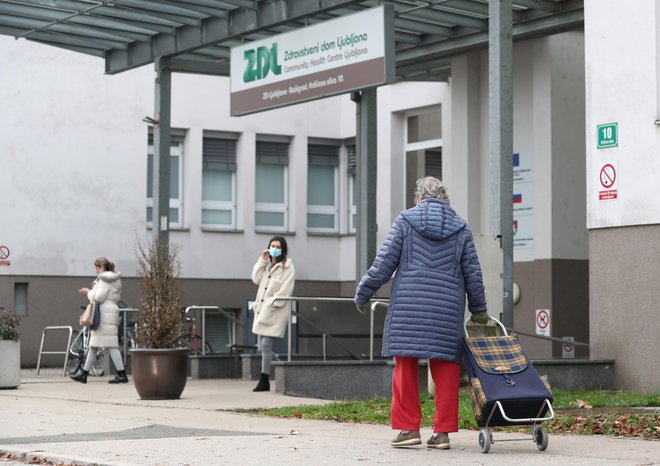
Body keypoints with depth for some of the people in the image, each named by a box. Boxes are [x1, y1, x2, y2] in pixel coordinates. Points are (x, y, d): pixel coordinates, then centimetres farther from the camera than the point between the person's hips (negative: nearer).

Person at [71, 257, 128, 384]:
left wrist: (88, 292, -2)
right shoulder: (111, 279, 20)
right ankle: (84, 374, 16)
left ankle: (122, 375, -13)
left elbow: (98, 298, -19)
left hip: (105, 316, -11)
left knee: (111, 346, -11)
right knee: (93, 345, 12)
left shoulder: (104, 280, -12)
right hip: (108, 315, 11)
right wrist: (89, 293, 17)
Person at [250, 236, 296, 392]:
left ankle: (264, 381, -10)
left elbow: (285, 291, -12)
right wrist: (262, 261, 0)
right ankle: (264, 381, 14)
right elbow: (256, 279, 7)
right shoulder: (267, 265, 19)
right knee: (261, 346, 8)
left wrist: (271, 303, -18)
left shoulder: (288, 267, -5)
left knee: (266, 345, -13)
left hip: (275, 312, -8)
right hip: (262, 310, 8)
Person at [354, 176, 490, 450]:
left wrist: (362, 293, 10)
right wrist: (478, 309, 23)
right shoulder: (461, 228, 10)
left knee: (405, 365, 4)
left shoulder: (406, 221, 4)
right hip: (447, 308, 2)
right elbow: (472, 274, 12)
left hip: (408, 305, -2)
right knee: (445, 368, 5)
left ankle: (408, 428, 0)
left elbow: (384, 263, 0)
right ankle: (443, 432, 4)